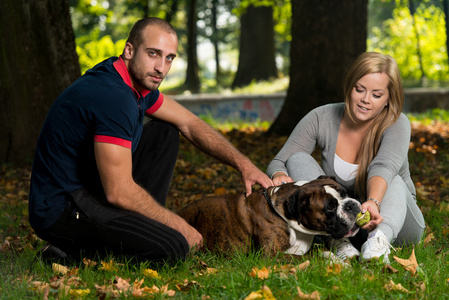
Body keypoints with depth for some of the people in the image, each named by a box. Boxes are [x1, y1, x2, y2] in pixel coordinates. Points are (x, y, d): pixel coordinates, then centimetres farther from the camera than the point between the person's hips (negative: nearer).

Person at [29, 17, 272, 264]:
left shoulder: (136, 78, 5)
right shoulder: (113, 96, -26)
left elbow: (188, 123, 17)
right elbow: (118, 192, -27)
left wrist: (243, 163, 6)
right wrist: (179, 226, -14)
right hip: (61, 208, -10)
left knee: (165, 134, 13)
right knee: (172, 248, -23)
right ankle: (74, 248, -6)